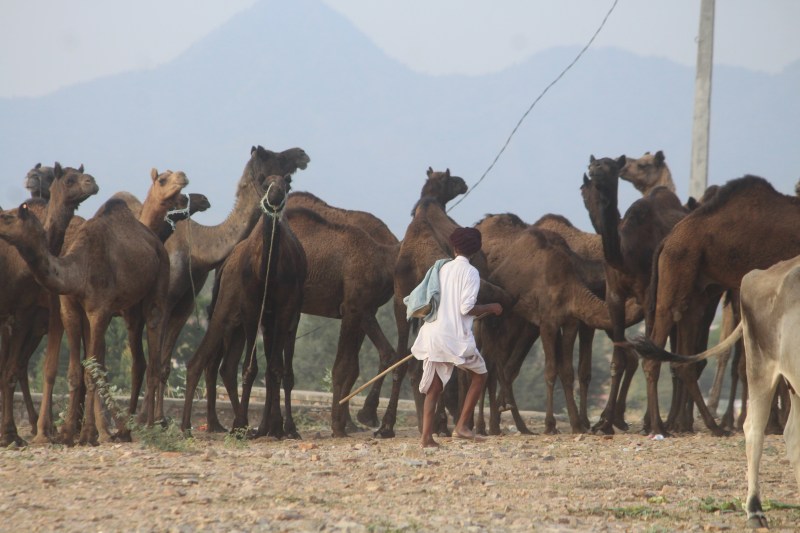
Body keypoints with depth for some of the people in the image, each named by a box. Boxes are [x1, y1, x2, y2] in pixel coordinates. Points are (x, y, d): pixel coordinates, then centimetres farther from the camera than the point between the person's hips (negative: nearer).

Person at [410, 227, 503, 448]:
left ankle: (427, 436, -4)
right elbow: (466, 308, -14)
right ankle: (462, 425, 6)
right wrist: (490, 308, 1)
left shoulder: (443, 269, 11)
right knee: (480, 375, 16)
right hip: (456, 337, -5)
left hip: (433, 335, 5)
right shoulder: (470, 272, -7)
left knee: (433, 388, 7)